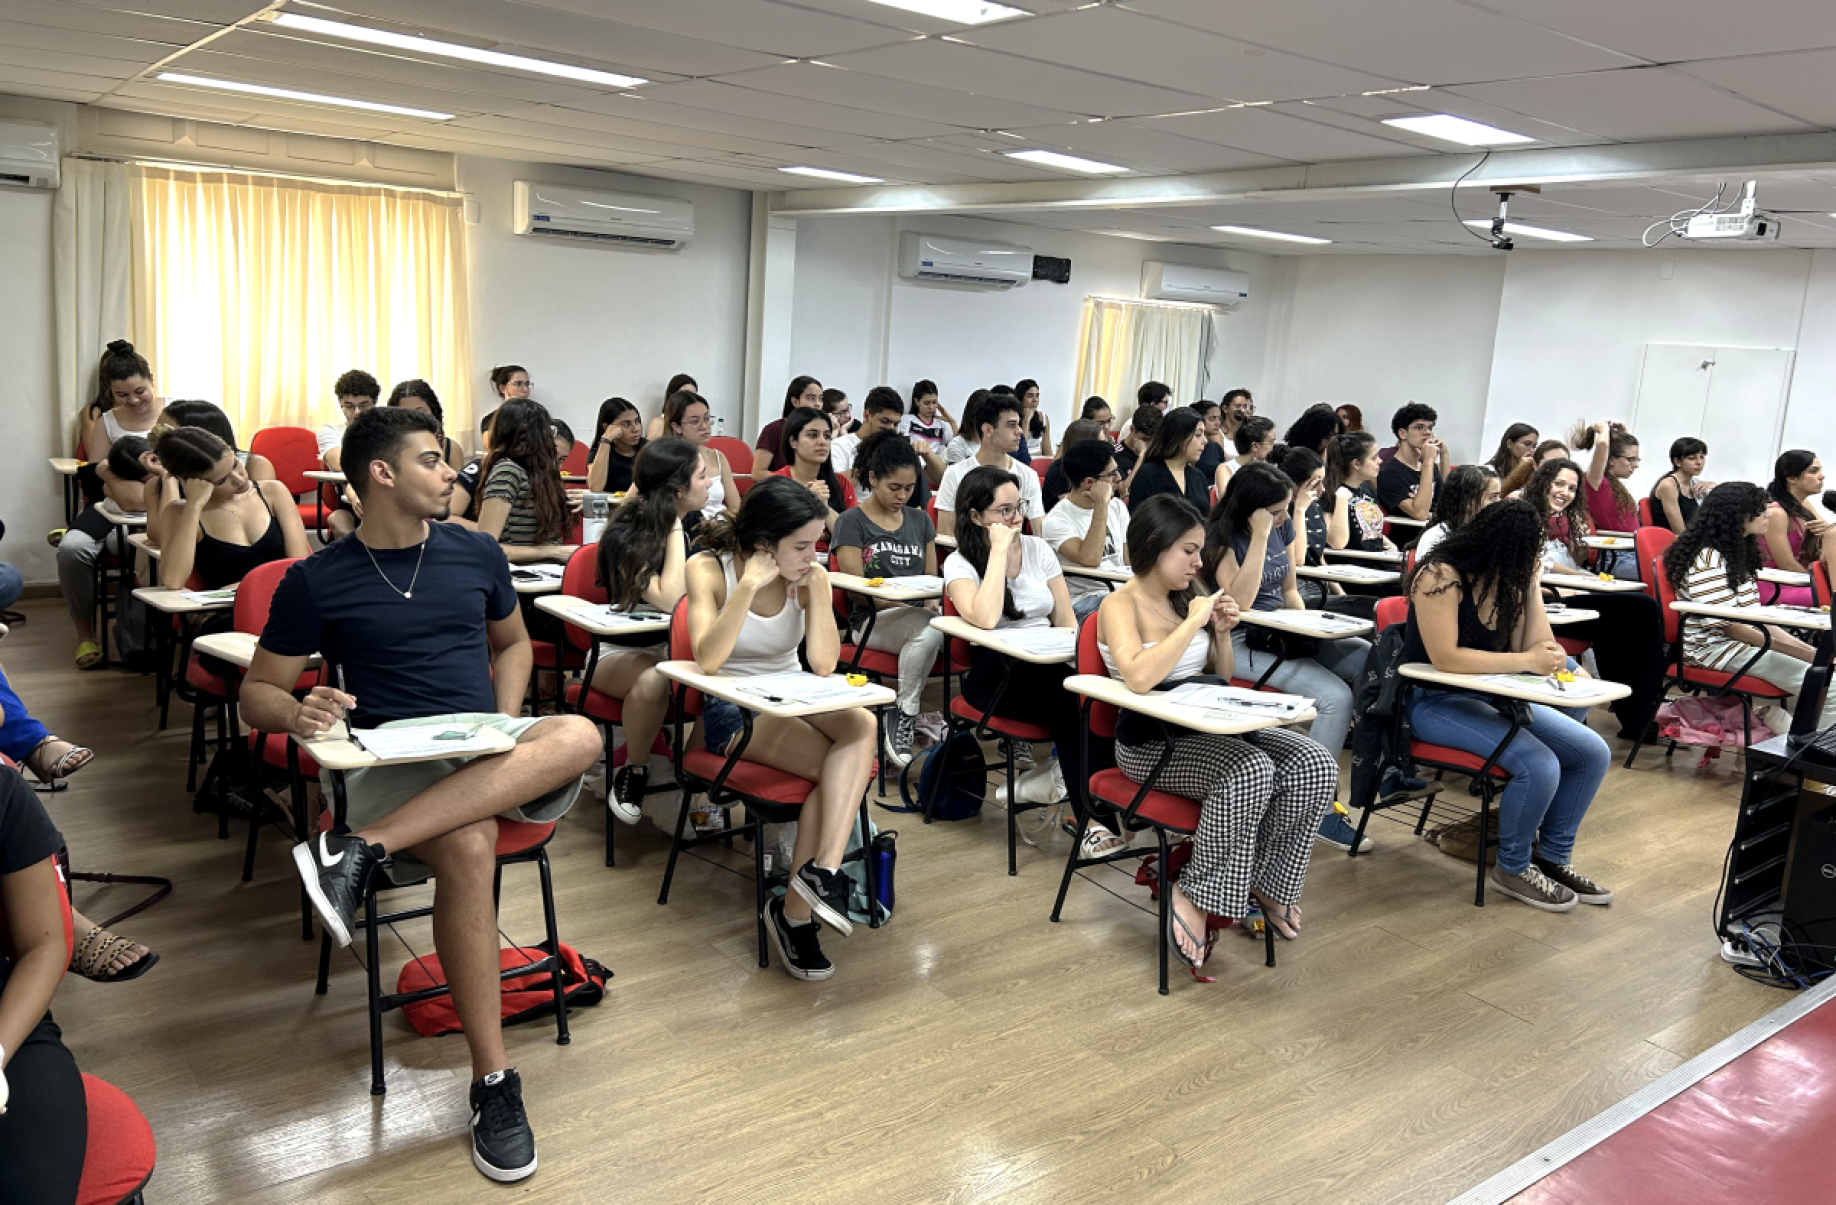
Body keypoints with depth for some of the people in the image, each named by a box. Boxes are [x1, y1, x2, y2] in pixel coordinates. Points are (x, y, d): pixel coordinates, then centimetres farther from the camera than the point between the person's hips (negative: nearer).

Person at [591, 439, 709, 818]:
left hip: (676, 644, 6)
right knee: (652, 681, -41)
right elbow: (669, 600, -28)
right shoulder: (625, 537, -16)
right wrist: (674, 529, -23)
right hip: (622, 651, -5)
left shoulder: (692, 523, 4)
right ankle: (634, 771, -15)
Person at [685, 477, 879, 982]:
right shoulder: (709, 569, -10)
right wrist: (750, 585, -27)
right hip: (729, 710, -4)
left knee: (861, 725, -31)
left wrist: (817, 588, -16)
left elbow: (823, 664, -12)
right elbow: (708, 660, -24)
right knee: (840, 766, -29)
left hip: (791, 702, 4)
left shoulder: (810, 575, -1)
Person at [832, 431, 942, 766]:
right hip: (870, 621, -5)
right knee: (930, 626, -37)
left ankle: (904, 717, -17)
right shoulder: (852, 523, 3)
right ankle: (905, 716, -20)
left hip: (918, 616, 5)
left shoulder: (920, 520, 20)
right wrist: (911, 601, -20)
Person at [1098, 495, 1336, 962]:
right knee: (1251, 771, -34)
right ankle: (1194, 895, -16)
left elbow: (1222, 678, 20)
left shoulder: (1187, 595, 11)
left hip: (1207, 726, 7)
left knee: (1317, 765, -13)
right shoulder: (1120, 605, -10)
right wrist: (1194, 621, -22)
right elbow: (1139, 678, -31)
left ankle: (1264, 885, 2)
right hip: (1149, 743, -7)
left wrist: (1222, 632, 0)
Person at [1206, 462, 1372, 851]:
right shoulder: (1223, 535, -11)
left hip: (1283, 633, 7)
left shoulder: (1283, 526, 9)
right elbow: (1240, 601, -24)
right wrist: (1260, 536, -23)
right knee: (1335, 696, -25)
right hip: (1241, 642, -7)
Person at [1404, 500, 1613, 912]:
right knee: (1540, 766, -26)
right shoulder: (1442, 576, -19)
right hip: (1436, 703, -8)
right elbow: (1445, 658, -26)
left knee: (1592, 753, -2)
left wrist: (1532, 585, -6)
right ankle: (1512, 868, -2)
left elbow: (1533, 646, 0)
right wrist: (1526, 661, -24)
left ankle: (1552, 856, 15)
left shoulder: (1507, 580, 6)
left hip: (1490, 697, 8)